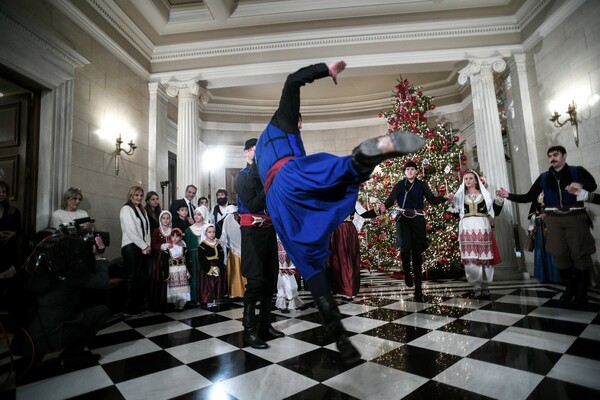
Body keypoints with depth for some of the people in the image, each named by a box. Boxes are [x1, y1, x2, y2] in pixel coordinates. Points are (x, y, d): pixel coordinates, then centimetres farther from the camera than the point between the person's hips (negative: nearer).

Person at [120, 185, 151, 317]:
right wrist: (144, 246, -12)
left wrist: (147, 245, -1)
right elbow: (131, 231, -13)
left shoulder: (142, 210, 18)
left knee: (140, 277, 7)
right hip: (131, 247, -7)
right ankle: (130, 309, 2)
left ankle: (139, 307, 14)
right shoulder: (126, 209, -5)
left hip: (142, 248, 7)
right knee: (132, 277, -6)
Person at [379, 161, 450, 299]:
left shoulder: (422, 185, 11)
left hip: (418, 220, 1)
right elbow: (391, 199, -1)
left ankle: (418, 287, 11)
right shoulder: (399, 184, 9)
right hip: (403, 219, -1)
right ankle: (407, 273, 8)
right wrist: (384, 206, -21)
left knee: (417, 252, 3)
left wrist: (444, 197, -11)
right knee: (405, 248, -21)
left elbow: (432, 199, 5)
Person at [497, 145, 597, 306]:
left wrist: (581, 185, -38)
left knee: (579, 254, 2)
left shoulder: (577, 171, 1)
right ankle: (569, 288, 20)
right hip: (554, 220, 3)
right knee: (560, 254, 5)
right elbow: (529, 197, 7)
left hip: (575, 217, -2)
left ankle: (582, 291, 16)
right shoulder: (544, 177, 9)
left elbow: (593, 184, -17)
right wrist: (509, 196, -4)